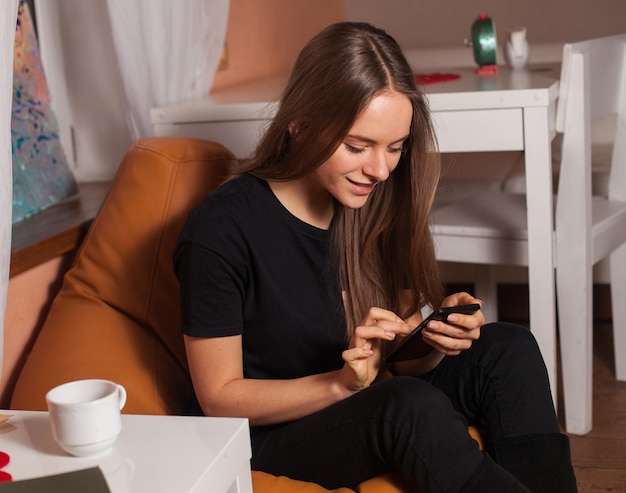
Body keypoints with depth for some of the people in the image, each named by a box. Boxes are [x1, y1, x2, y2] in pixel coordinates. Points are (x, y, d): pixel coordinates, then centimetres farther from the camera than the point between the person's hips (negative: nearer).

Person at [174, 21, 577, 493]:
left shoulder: (377, 209, -1)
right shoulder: (221, 228, -18)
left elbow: (400, 364, 5)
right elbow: (219, 398, -13)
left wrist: (436, 340, -18)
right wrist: (341, 383, -27)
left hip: (375, 413, 6)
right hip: (276, 437, -5)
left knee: (509, 348, -17)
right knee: (413, 404, -34)